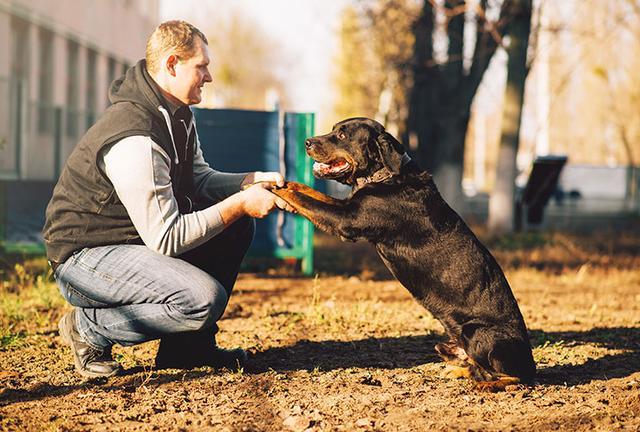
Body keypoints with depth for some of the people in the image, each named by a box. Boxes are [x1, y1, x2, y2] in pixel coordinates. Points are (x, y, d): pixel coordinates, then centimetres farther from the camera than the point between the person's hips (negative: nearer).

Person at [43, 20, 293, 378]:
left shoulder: (178, 116, 4)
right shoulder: (135, 140, -28)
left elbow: (199, 178, 16)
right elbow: (166, 239, -26)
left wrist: (253, 181, -2)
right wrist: (240, 203, -22)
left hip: (140, 240, 10)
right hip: (85, 255, -10)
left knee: (238, 226, 6)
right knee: (203, 298, -28)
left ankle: (188, 344, 10)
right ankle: (89, 329, -7)